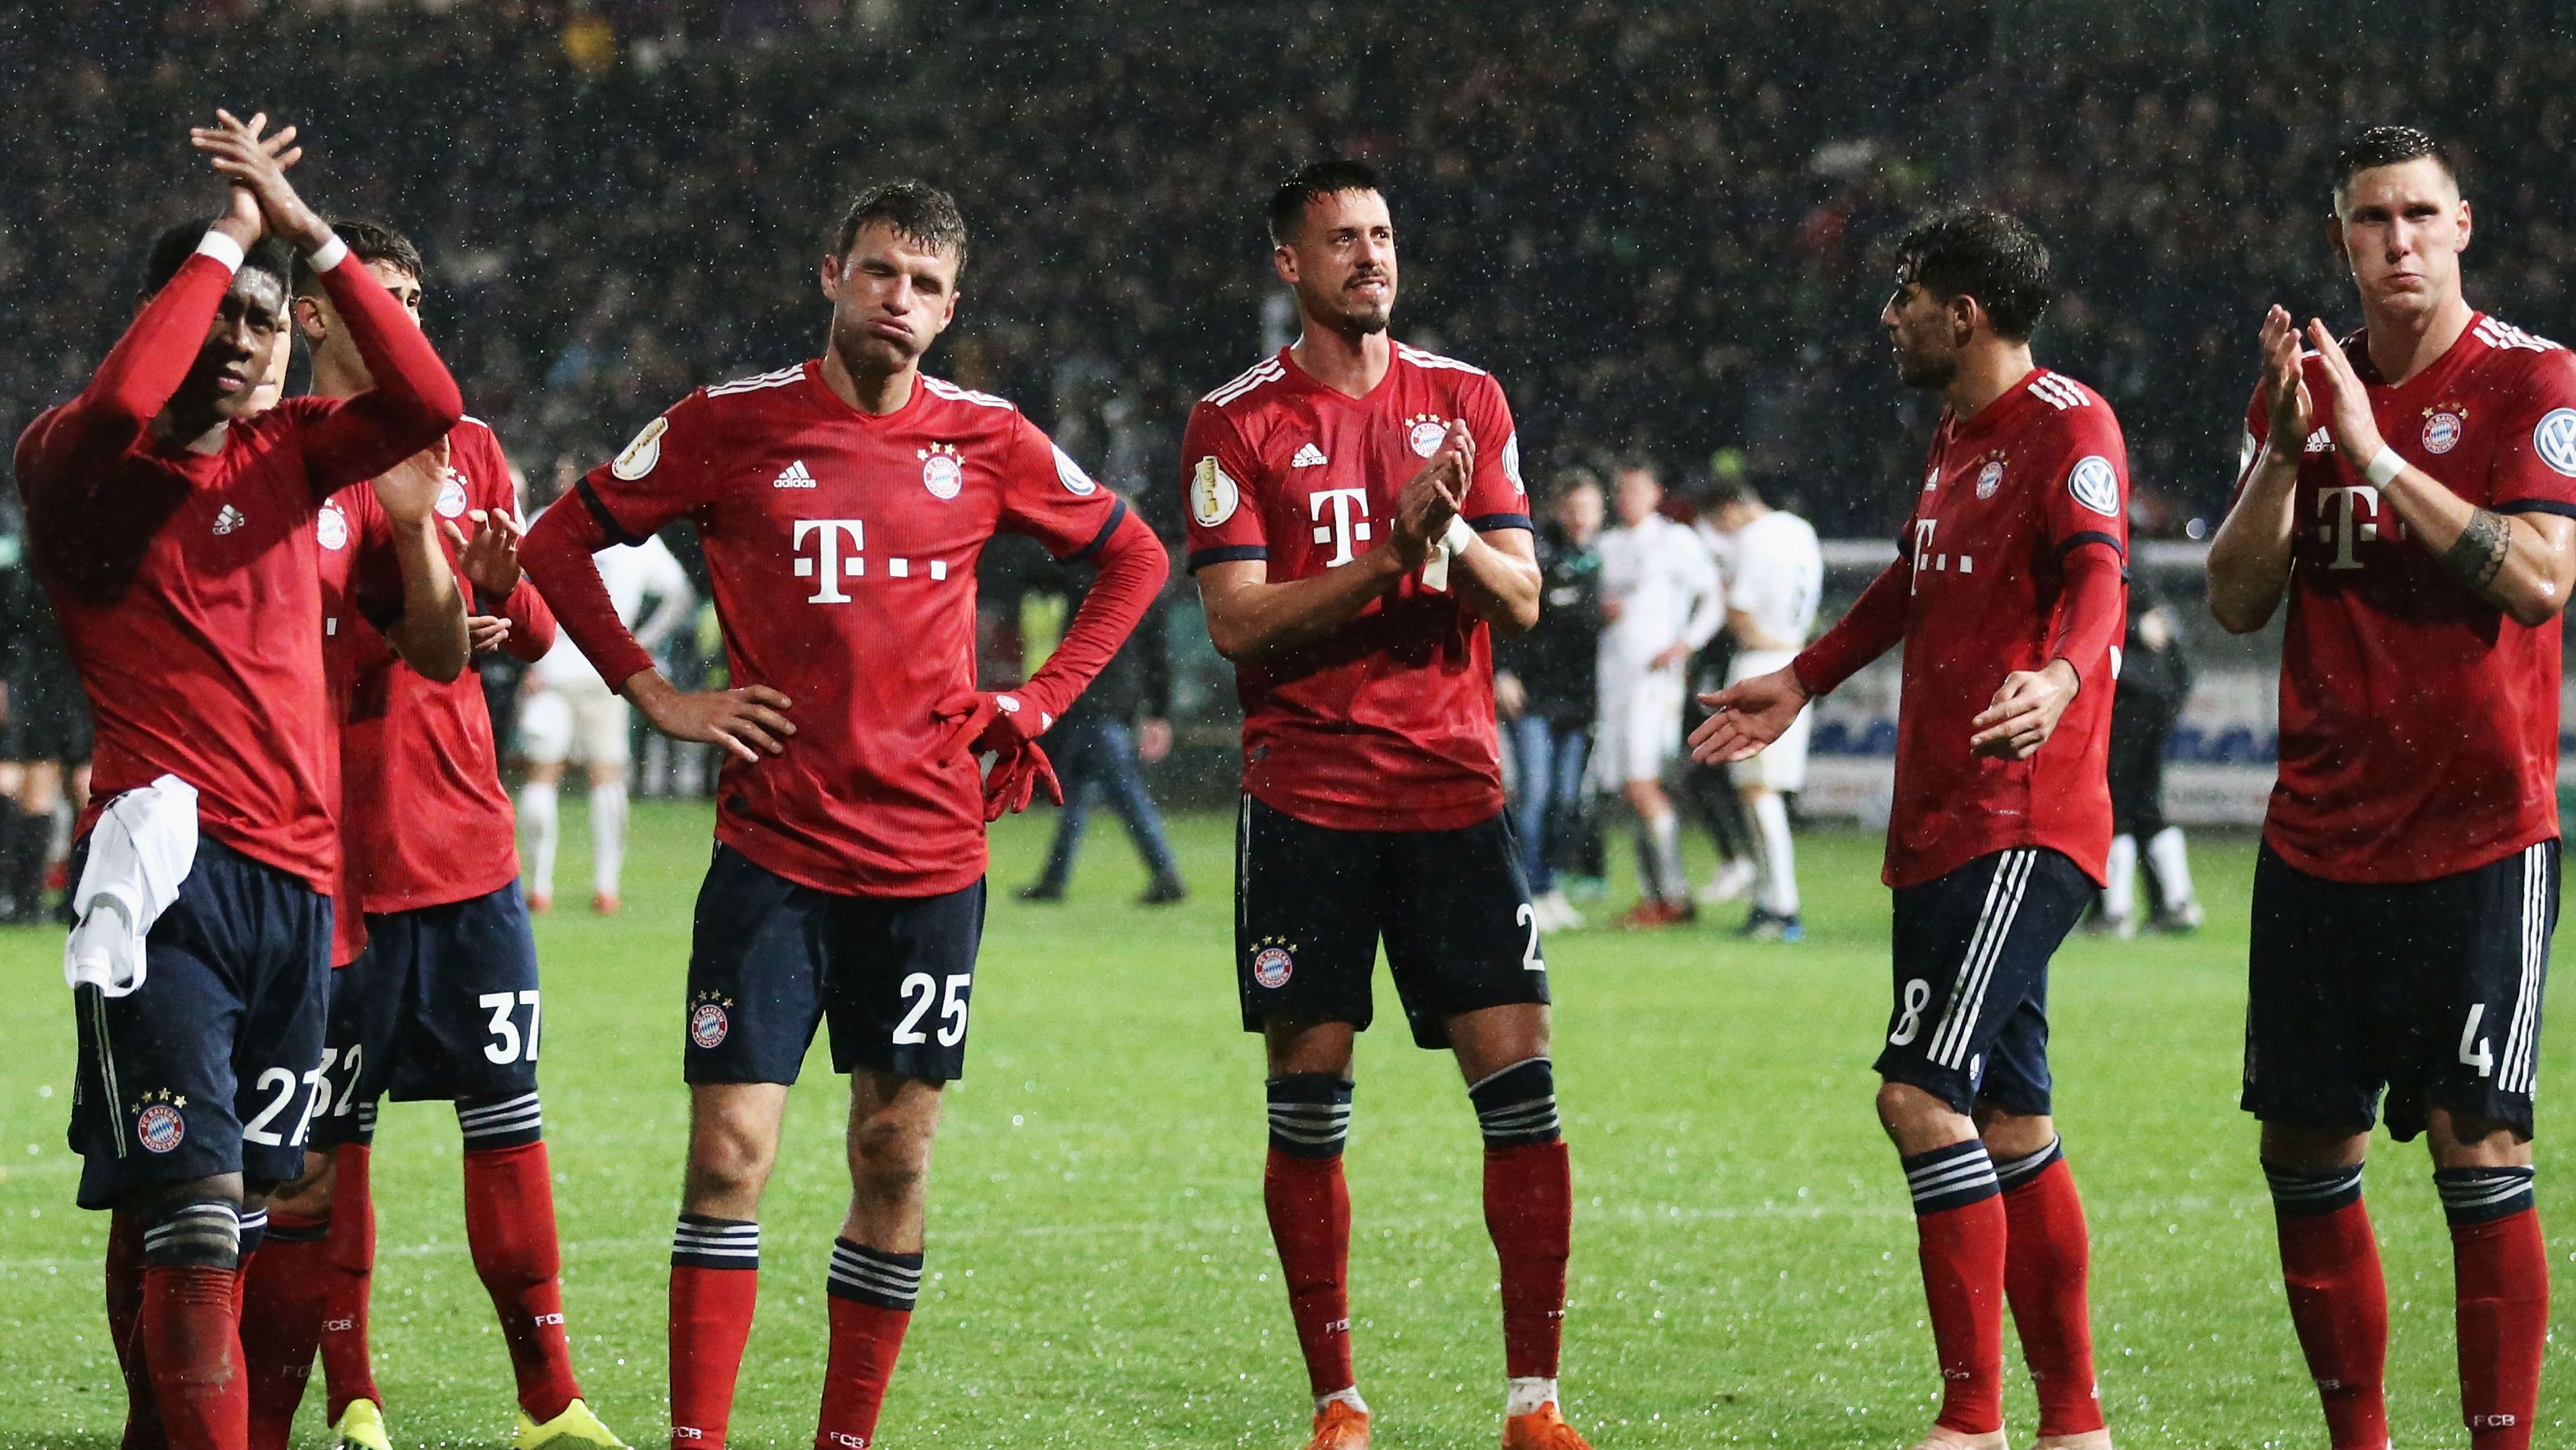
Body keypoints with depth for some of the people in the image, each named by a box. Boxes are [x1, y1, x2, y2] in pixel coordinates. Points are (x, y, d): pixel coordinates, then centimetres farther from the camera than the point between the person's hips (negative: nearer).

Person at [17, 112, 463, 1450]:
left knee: (227, 1219, 10)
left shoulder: (285, 453, 15)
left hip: (297, 884, 6)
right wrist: (227, 235, -13)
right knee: (188, 1206, -16)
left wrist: (308, 233, -6)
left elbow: (425, 405, -2)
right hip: (171, 873, -6)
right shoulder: (75, 467, 0)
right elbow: (118, 406, -24)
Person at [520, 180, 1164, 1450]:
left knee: (895, 1163, 5)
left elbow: (1132, 558, 18)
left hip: (931, 856, 2)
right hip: (773, 853, -2)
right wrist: (655, 696, 0)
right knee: (730, 1154, -8)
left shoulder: (987, 441, 4)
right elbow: (557, 545, 7)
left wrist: (1038, 701, 8)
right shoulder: (730, 427, -2)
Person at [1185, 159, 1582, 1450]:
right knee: (1307, 1101, 0)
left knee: (1520, 1080, -5)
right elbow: (1236, 620, -8)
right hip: (1306, 800, -2)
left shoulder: (1465, 401, 11)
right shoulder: (1235, 423, 1)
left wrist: (1454, 536, -13)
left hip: (1455, 790, 2)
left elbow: (1520, 602, 7)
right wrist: (1389, 555, -18)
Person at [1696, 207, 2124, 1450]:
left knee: (1923, 1093, -17)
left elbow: (2095, 576, -27)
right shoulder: (1958, 433, 20)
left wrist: (2061, 675, -47)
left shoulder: (2069, 426, -10)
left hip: (2020, 827, -10)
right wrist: (1803, 681, 44)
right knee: (2008, 1123, 10)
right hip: (1941, 825, 10)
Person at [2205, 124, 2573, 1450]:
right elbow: (2237, 600, 6)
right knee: (2305, 1154, 7)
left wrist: (2379, 454, -20)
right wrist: (2285, 445, -9)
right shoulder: (2304, 385, 11)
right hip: (2320, 834, 5)